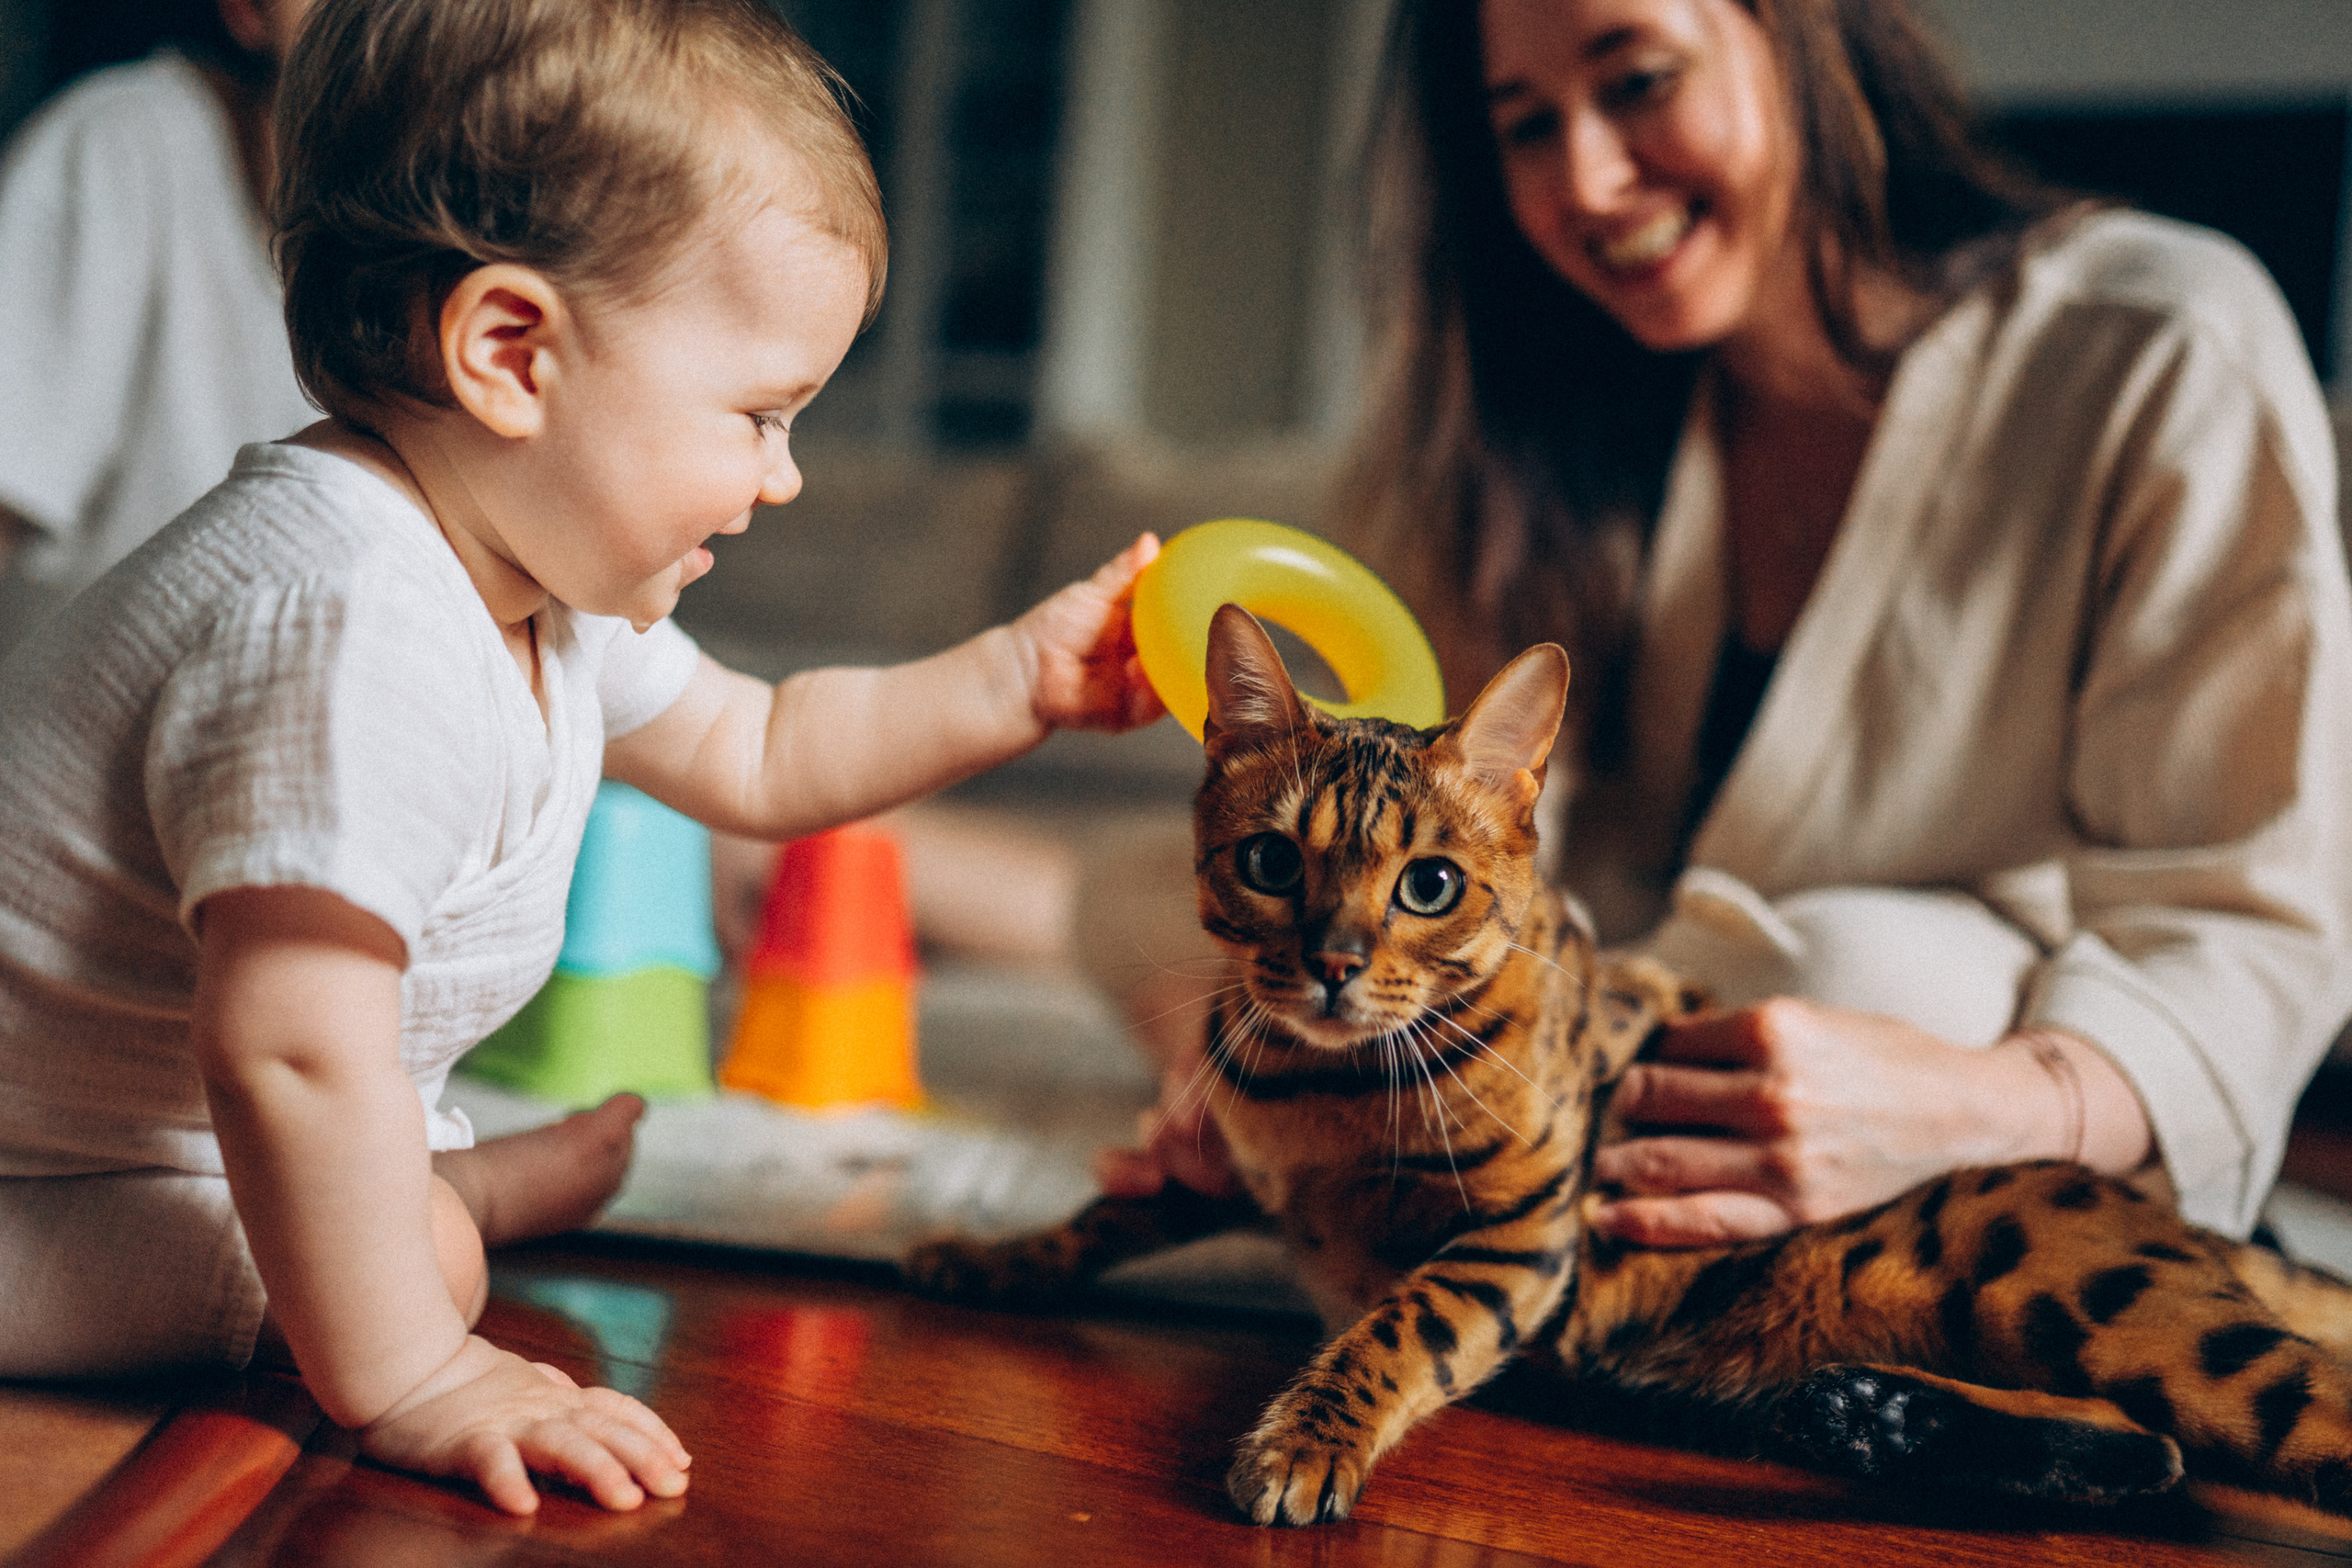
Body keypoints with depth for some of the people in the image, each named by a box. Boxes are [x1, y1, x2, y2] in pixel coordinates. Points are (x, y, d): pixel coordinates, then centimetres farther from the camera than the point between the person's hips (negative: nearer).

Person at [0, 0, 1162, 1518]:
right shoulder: (353, 628, -35)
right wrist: (409, 1385, -27)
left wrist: (1021, 678, 5)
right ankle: (475, 1197, -2)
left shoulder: (538, 585, -1)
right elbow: (293, 1058, -36)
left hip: (181, 1102, 10)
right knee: (420, 1255, -21)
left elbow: (749, 755, 13)